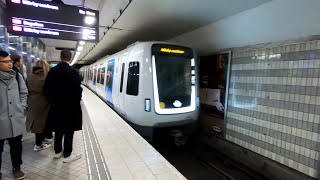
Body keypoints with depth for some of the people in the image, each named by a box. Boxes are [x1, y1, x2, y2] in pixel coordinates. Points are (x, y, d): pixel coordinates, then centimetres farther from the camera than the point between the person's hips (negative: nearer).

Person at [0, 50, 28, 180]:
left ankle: (16, 167, 34)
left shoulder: (17, 76, 2)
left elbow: (24, 93, 10)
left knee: (16, 145, 16)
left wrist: (21, 108, 2)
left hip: (16, 119, 3)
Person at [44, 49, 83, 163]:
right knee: (69, 132, 5)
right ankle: (67, 155, 14)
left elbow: (46, 88, 6)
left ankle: (58, 151, 32)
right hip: (70, 106, -6)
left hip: (56, 106, 6)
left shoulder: (52, 71, 2)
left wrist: (52, 101, 17)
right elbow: (77, 89, -18)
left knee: (58, 130, 19)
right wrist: (77, 101, -1)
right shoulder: (73, 72, -16)